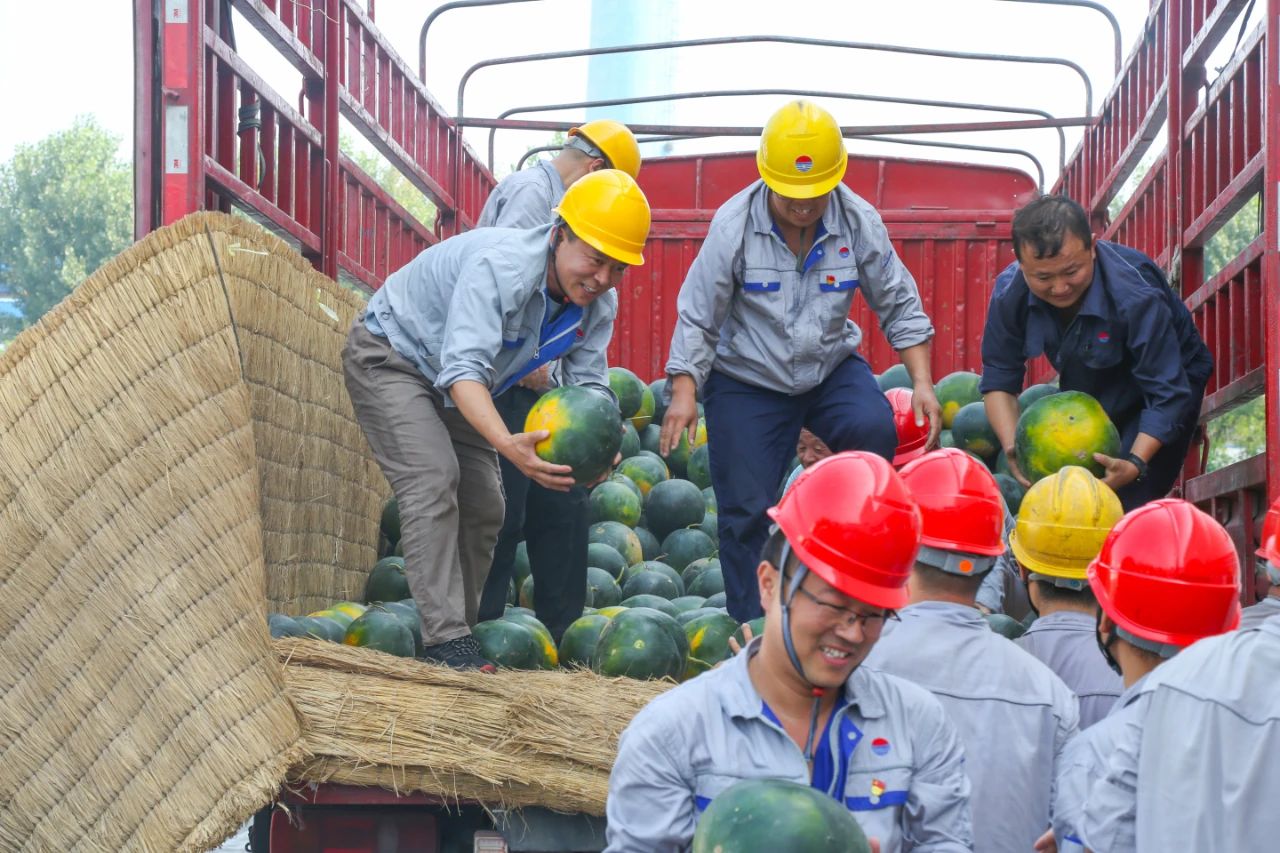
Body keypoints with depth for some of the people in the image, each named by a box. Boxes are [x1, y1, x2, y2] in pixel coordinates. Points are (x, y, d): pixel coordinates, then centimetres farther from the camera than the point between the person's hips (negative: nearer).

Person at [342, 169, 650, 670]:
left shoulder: (597, 304, -13)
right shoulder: (498, 267, -39)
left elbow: (588, 382, -13)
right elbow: (464, 367, -46)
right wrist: (507, 444, -62)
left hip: (453, 385, 8)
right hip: (389, 355, -8)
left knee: (483, 506, 7)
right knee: (433, 479, -23)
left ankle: (459, 628, 21)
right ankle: (444, 636, -25)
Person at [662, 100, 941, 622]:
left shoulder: (859, 221, -11)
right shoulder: (734, 224, -16)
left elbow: (898, 307, -1)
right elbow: (697, 317, -10)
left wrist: (921, 382, -10)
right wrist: (683, 392, -19)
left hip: (831, 368, 2)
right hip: (747, 380, -1)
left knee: (874, 430, -27)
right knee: (745, 509, -5)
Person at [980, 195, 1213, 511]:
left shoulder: (1135, 295, -37)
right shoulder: (1009, 292, -23)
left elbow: (1167, 393, -35)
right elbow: (999, 379, -13)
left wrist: (1135, 464, -49)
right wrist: (1013, 449, -29)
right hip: (1084, 393, 5)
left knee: (1128, 502, -20)